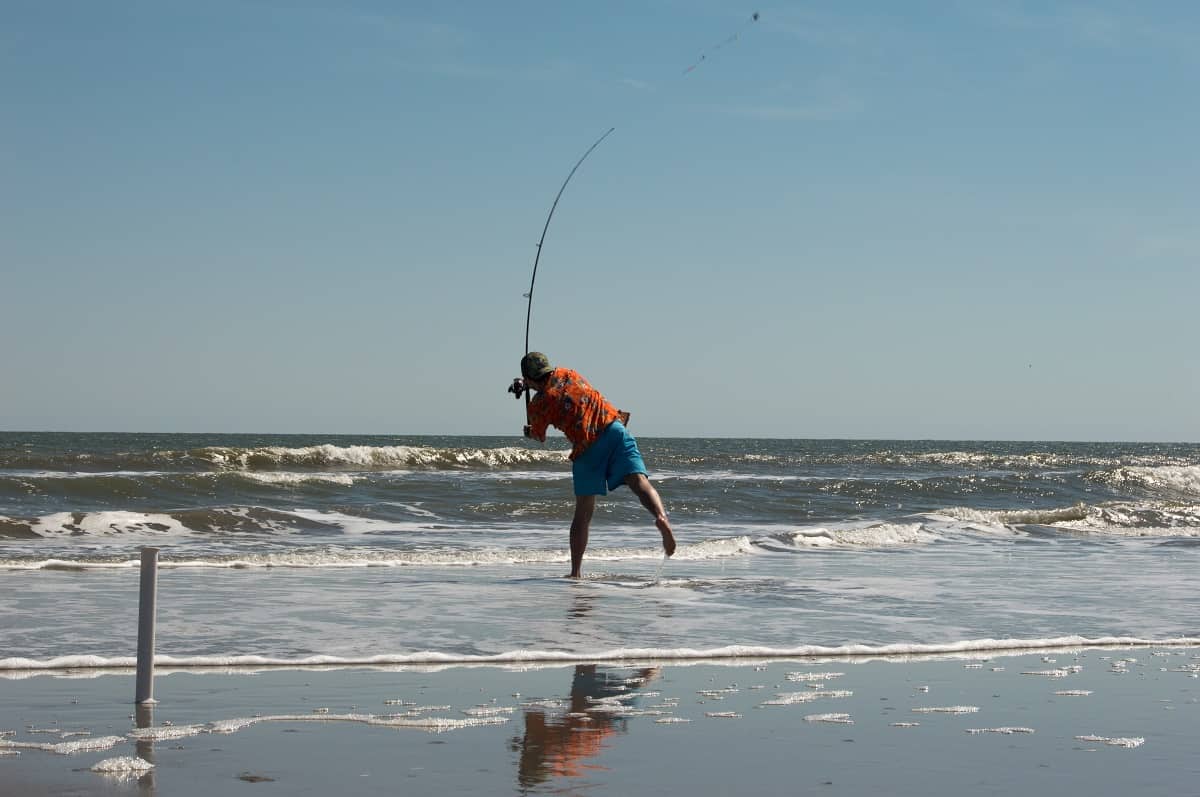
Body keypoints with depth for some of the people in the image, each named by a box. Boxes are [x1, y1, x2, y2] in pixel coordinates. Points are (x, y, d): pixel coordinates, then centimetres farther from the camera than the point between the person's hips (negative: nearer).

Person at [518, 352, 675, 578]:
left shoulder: (538, 405, 7)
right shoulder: (568, 374, 17)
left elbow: (540, 437, 25)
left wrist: (529, 432, 48)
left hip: (585, 449, -1)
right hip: (613, 430, 2)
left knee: (583, 512, 10)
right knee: (639, 481, -17)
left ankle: (575, 572, 14)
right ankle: (661, 517, -47)